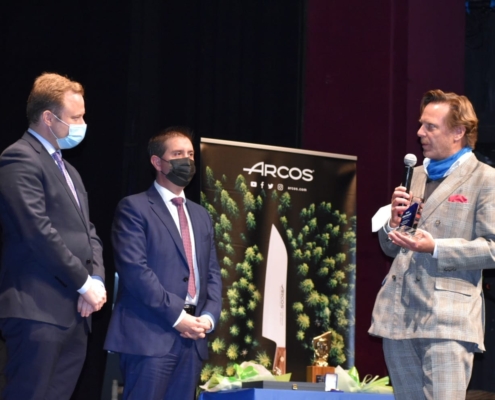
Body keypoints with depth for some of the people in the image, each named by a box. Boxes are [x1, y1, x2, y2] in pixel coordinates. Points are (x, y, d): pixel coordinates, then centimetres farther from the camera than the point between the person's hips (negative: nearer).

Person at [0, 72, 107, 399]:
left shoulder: (68, 170, 23)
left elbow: (87, 231, 19)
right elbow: (39, 233, -16)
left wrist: (97, 280, 0)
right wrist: (85, 284, -11)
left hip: (75, 312, 9)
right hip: (39, 310, -9)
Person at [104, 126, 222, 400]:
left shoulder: (201, 216, 22)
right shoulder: (134, 207, 0)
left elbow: (213, 273, 18)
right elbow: (135, 269, -11)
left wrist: (209, 316, 0)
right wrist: (176, 316, -14)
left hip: (192, 337, 6)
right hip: (150, 334, -6)